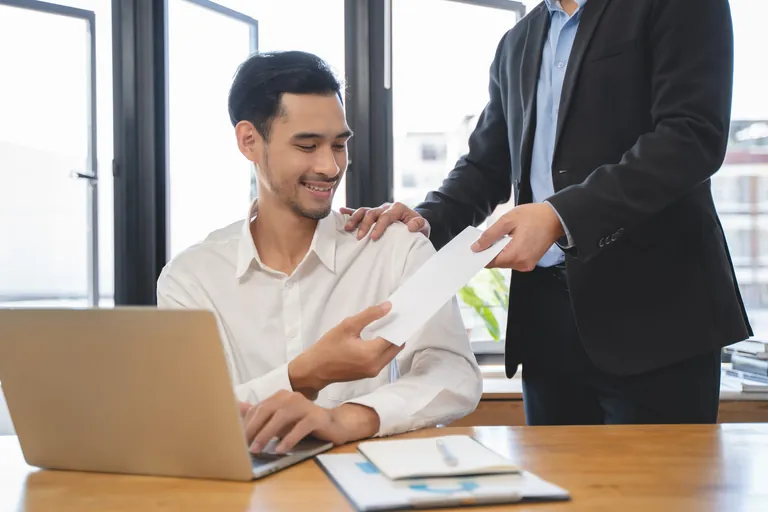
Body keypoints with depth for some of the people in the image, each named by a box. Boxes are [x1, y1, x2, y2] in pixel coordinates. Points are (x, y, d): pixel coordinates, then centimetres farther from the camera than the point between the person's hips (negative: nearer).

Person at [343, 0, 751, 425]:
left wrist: (561, 216, -24)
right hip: (545, 311, 6)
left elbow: (693, 135, -14)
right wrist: (427, 219, -1)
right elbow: (486, 164, 20)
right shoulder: (516, 44, 19)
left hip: (651, 305, -5)